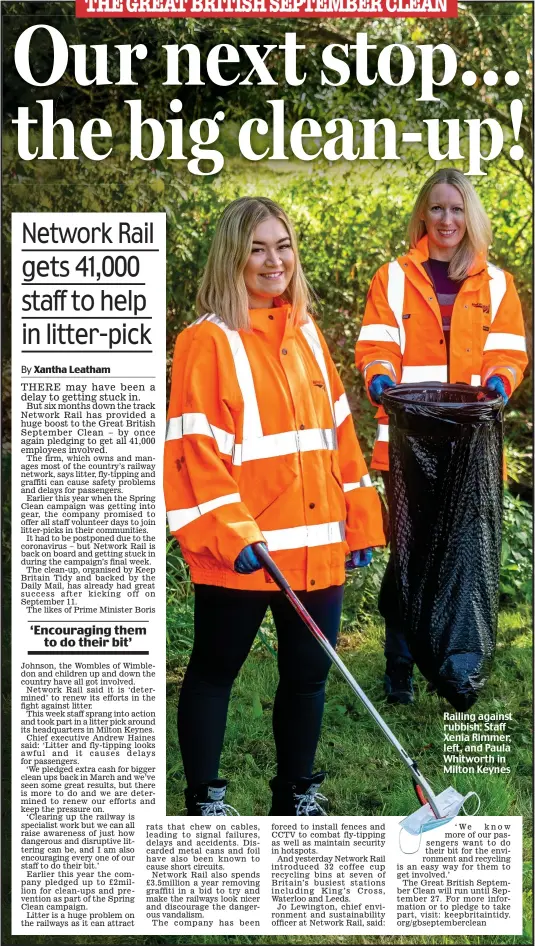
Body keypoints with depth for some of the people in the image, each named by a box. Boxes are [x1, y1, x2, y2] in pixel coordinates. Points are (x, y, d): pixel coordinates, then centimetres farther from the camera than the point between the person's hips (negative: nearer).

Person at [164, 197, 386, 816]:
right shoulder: (208, 340, -8)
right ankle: (204, 800, 25)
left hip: (316, 549, 6)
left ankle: (297, 794, 32)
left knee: (308, 673, 14)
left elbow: (339, 432, 14)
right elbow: (194, 448, -13)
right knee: (213, 672, 10)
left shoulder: (305, 333, 12)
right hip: (239, 555, -6)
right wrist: (229, 533, -20)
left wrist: (359, 522, 11)